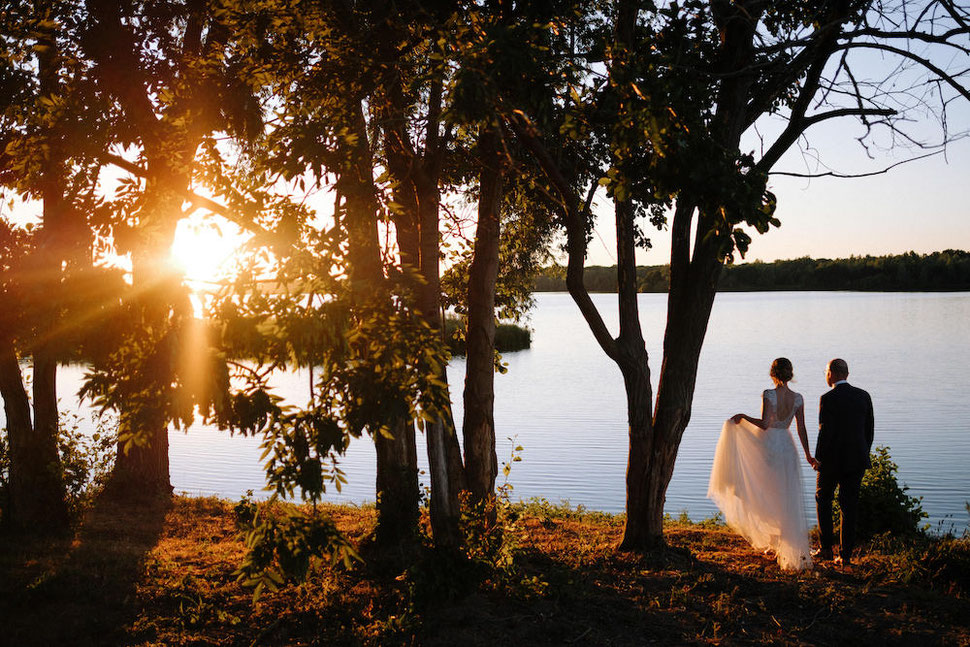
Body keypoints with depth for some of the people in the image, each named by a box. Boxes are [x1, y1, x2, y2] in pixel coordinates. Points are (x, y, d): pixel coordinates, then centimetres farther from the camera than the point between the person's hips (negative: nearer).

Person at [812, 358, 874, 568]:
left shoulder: (828, 399, -13)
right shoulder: (864, 396, 3)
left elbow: (825, 432, -16)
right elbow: (869, 429, 7)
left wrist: (818, 459, -5)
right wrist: (863, 456, 16)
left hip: (832, 459, -4)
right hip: (856, 459, 4)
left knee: (823, 499, 16)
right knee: (850, 506, 8)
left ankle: (826, 548, 15)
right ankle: (845, 554, 9)